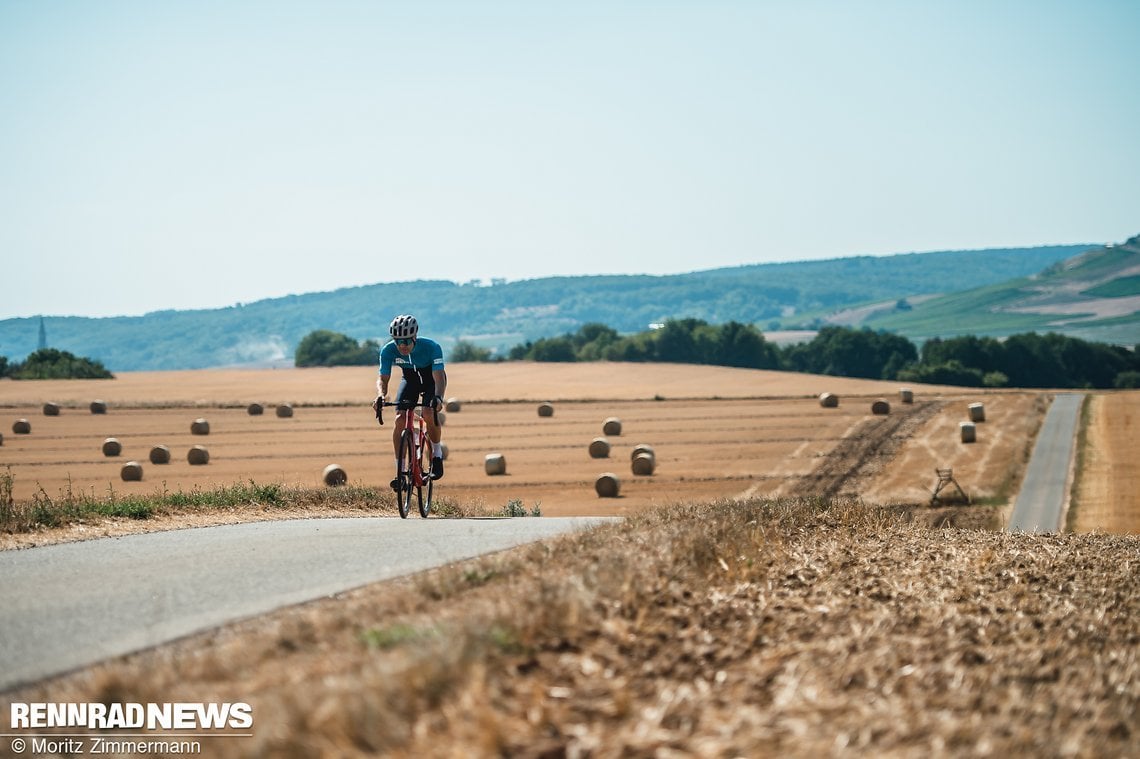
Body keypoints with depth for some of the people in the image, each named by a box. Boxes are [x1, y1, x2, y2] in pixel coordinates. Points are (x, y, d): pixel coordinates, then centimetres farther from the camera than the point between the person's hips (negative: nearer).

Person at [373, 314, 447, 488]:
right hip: (409, 379, 3)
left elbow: (439, 377, -39)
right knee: (400, 420, -16)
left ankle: (437, 455, 0)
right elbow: (383, 378, -24)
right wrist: (381, 395, -46)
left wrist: (438, 397, -59)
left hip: (431, 377, -3)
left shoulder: (431, 347, -35)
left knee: (429, 415, -27)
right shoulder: (388, 350, -27)